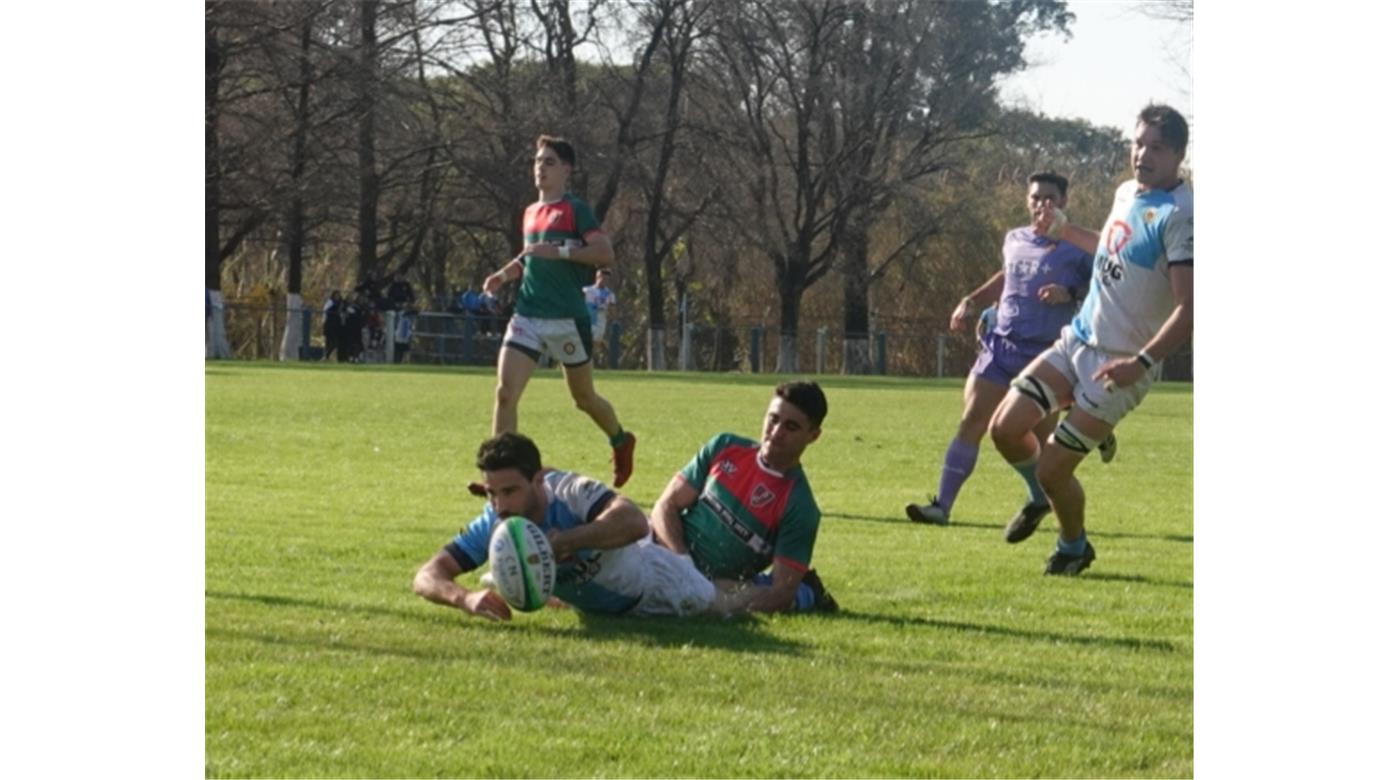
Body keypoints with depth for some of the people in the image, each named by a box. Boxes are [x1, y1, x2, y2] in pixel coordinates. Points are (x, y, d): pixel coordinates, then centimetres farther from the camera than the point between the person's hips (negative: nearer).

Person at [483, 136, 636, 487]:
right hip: (527, 316, 5)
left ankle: (621, 442, 39)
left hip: (566, 319, -5)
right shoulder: (531, 213, 14)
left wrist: (560, 251, -24)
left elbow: (605, 252, -16)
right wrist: (505, 274, 11)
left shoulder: (575, 209, -7)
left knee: (584, 397, 11)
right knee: (505, 392, -11)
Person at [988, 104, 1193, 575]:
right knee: (1005, 428, -2)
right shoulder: (1127, 193, 8)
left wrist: (1142, 362, -32)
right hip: (1076, 340, 7)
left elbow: (1189, 309, -24)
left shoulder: (1178, 216, -19)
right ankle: (1041, 499, 29)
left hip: (1118, 365, -7)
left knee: (1052, 469, -5)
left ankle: (1074, 548, 25)